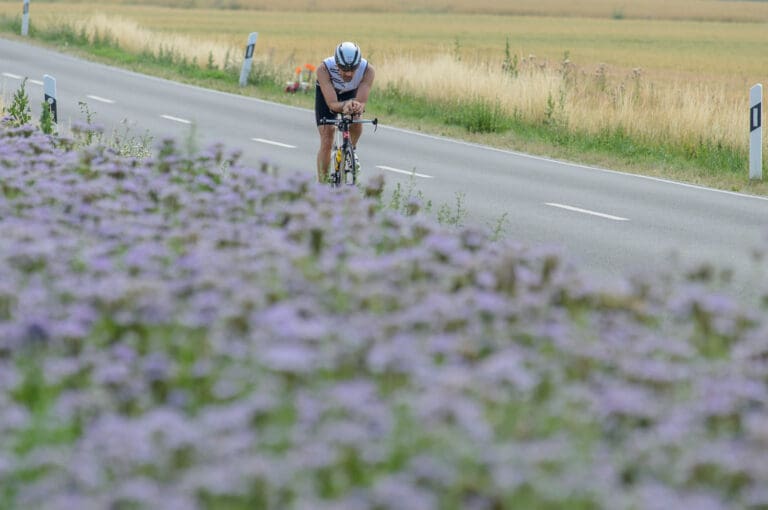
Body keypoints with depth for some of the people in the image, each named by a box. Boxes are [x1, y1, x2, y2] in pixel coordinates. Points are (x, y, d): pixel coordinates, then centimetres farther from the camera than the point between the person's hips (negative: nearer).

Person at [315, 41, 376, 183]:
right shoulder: (324, 69, -40)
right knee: (326, 143, -13)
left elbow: (361, 102, -41)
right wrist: (344, 106, -65)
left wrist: (358, 107, -64)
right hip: (326, 93, -2)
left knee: (356, 126, -19)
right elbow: (332, 104, -44)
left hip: (351, 92, 2)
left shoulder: (368, 70, -36)